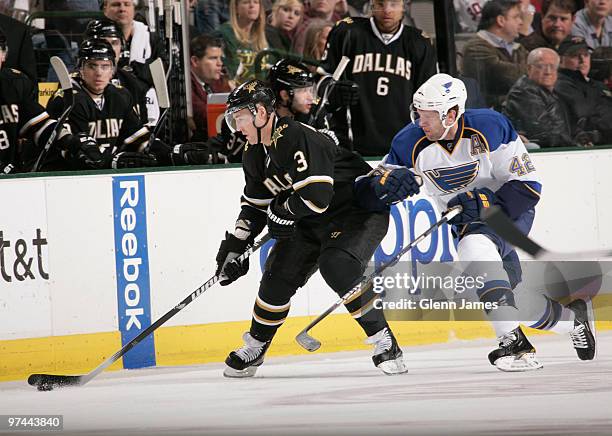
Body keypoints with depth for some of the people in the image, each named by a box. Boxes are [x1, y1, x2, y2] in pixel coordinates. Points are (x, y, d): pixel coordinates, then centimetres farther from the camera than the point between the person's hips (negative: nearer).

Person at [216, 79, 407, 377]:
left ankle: (383, 341, -19)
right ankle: (254, 348, 22)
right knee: (279, 274, 1)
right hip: (312, 224, 9)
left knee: (337, 267, -31)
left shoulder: (300, 138, -27)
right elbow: (254, 206, 15)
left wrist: (280, 210, -16)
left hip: (360, 211, -9)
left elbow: (317, 196, -34)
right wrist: (233, 248, 7)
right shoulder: (255, 155, 3)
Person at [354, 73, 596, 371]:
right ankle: (570, 310, 46)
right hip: (467, 222, 6)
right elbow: (368, 195, -15)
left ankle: (514, 343, -39)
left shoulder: (490, 127, -25)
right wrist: (385, 182, -37)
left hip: (510, 209, -6)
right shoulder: (410, 144, -16)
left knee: (476, 246, -36)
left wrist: (485, 201, -34)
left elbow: (528, 186, -21)